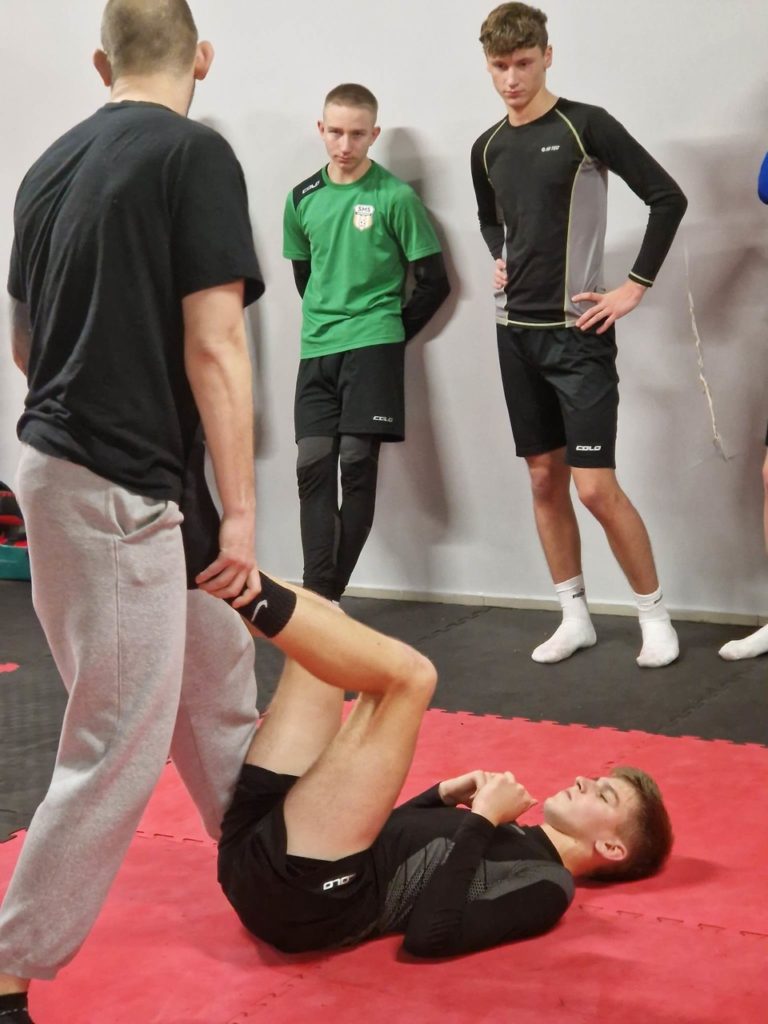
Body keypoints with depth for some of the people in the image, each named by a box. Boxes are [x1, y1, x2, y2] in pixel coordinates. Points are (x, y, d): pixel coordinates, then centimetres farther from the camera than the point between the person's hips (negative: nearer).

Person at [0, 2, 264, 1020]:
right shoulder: (196, 153, -11)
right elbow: (213, 349, -16)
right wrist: (241, 514, -13)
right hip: (119, 489, -9)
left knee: (214, 678, 21)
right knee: (120, 748, 0)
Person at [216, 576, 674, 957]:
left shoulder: (546, 886, 2)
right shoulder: (506, 835, 26)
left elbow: (429, 935, -17)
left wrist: (483, 817, -9)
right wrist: (446, 795, 15)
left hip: (304, 890, -8)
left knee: (408, 672, -18)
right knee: (320, 620, 12)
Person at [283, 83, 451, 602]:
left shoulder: (395, 197, -6)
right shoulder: (303, 198, 8)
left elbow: (434, 281, -3)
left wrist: (392, 332, 0)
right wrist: (325, 320, 14)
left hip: (372, 345, -4)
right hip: (317, 349, 5)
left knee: (357, 463, -7)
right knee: (314, 463, -1)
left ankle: (332, 591, 1)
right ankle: (317, 591, 3)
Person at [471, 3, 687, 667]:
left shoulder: (585, 126, -9)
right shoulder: (488, 148, 9)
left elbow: (668, 197, -11)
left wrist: (635, 287, -12)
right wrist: (500, 262, 10)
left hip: (578, 333, -6)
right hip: (517, 333, 6)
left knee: (595, 487, -9)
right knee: (544, 479, 9)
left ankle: (656, 614, 8)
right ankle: (576, 617, 21)